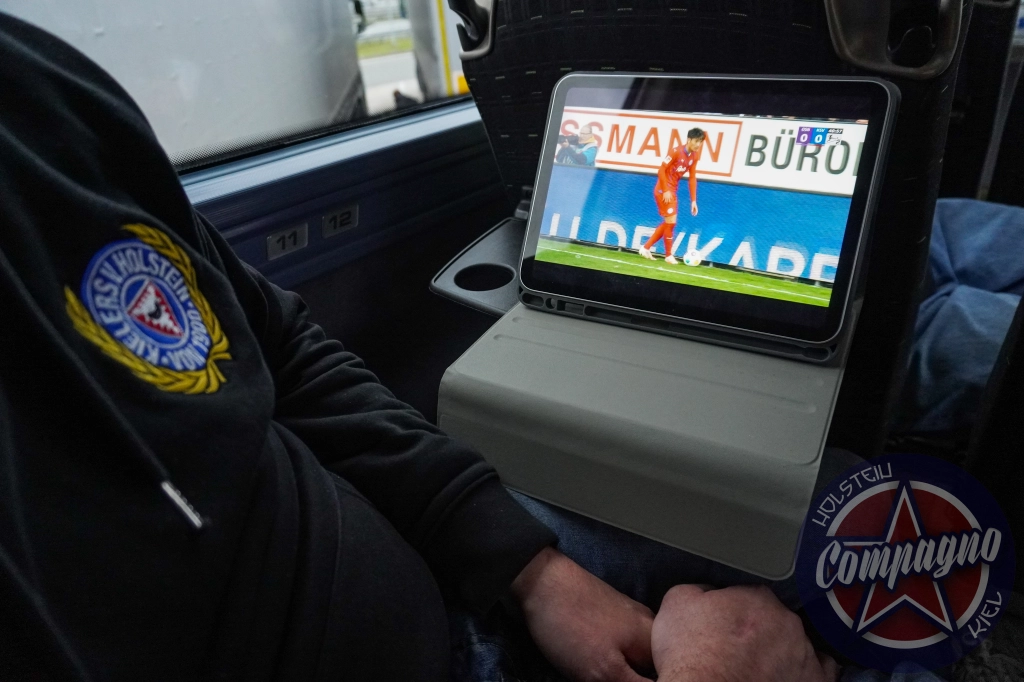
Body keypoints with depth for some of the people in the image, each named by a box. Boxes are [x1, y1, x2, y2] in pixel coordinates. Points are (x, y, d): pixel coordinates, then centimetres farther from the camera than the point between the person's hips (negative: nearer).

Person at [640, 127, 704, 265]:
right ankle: (668, 255, 7)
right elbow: (661, 170, -17)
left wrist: (693, 200, 6)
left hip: (673, 191, 8)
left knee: (668, 223, 12)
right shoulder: (676, 152, -18)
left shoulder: (694, 156, 4)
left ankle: (646, 248, 22)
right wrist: (666, 191, -21)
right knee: (671, 222, -7)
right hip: (663, 190, -8)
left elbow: (692, 178, 8)